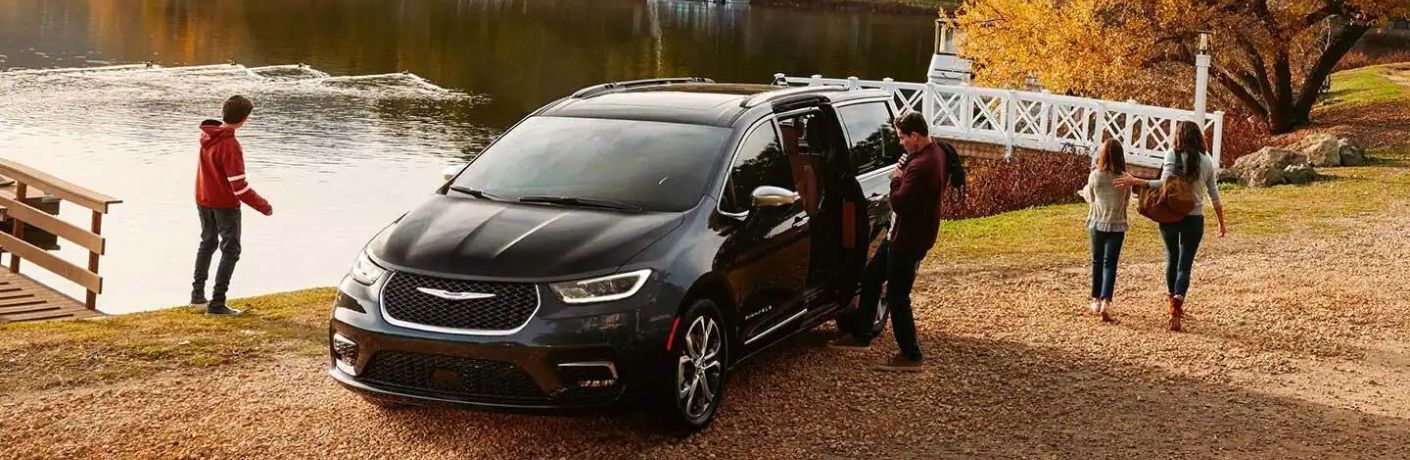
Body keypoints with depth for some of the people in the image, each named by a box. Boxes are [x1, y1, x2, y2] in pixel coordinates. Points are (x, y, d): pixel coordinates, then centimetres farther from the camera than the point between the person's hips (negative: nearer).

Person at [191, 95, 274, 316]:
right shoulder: (230, 145, -26)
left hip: (203, 200, 8)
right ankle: (217, 303, -1)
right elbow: (239, 186, -25)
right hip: (225, 204, -8)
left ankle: (198, 293, 31)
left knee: (208, 243, 24)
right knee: (231, 251, 2)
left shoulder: (207, 135, -3)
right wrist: (263, 206, -18)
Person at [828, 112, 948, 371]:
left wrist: (896, 180, -11)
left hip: (909, 240, -11)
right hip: (902, 233, 11)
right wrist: (904, 175, 0)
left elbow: (899, 203, -28)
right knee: (870, 278, 20)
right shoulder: (935, 153, 5)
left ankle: (911, 356, 9)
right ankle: (860, 335, 31)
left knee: (897, 298, -1)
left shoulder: (921, 166, -28)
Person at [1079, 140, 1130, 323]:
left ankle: (1096, 300, 25)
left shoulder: (1094, 176, -9)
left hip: (1097, 224, 1)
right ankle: (1105, 302, -17)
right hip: (1116, 226, -1)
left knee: (1097, 262, 16)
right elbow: (1127, 201, 4)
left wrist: (1085, 191, 27)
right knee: (1110, 264, 0)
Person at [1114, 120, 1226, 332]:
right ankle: (1176, 307, -17)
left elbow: (1165, 183, -21)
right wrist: (1221, 223, 16)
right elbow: (1214, 196, 6)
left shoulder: (1172, 156, -7)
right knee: (1185, 265, 1)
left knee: (1172, 259, 20)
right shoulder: (1206, 161, 1)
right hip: (1194, 219, 0)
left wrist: (1135, 181, -20)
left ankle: (1173, 305, 31)